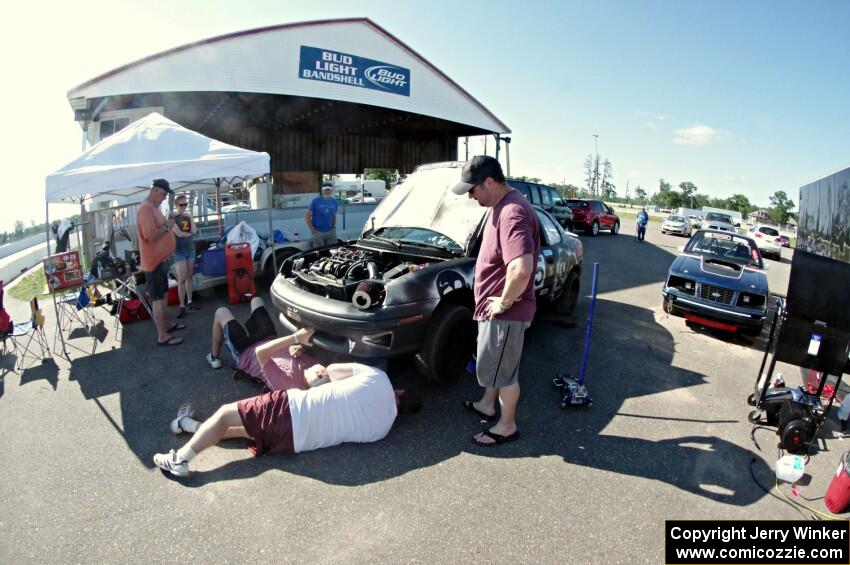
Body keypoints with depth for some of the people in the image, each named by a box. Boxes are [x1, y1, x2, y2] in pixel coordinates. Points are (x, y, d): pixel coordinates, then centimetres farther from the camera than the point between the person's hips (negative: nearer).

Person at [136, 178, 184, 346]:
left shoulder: (153, 207, 14)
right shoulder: (146, 208, -19)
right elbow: (151, 236, -26)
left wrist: (167, 225, 7)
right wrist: (167, 226, -17)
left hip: (161, 259, 10)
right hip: (154, 261, -10)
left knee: (162, 296, 20)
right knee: (158, 299, -5)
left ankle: (168, 324, 34)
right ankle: (162, 336, 1)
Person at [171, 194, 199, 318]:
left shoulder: (187, 217, 9)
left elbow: (195, 231, -4)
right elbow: (179, 234, -15)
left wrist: (191, 217, -7)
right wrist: (190, 233, 1)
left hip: (190, 249, 5)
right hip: (179, 251, -5)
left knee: (189, 277, 9)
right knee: (182, 279, -8)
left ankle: (189, 302, 17)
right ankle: (182, 306, -4)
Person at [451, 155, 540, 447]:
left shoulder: (513, 212, -27)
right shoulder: (501, 206, 8)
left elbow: (522, 269, -41)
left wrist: (504, 302, -25)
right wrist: (494, 301, 16)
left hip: (505, 312, -10)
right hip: (493, 306, 10)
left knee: (502, 370, 8)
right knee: (491, 363, 26)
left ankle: (507, 426, 29)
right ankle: (487, 405, 47)